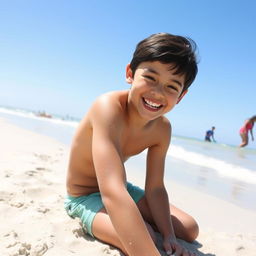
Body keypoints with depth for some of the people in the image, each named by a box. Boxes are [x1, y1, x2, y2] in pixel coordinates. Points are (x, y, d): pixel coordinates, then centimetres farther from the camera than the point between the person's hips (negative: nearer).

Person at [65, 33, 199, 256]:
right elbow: (112, 194, -47)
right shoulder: (109, 108, -37)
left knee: (190, 230, 5)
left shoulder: (162, 129, -13)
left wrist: (169, 236, -19)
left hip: (124, 190, 6)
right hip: (85, 197, -6)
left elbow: (155, 189, -7)